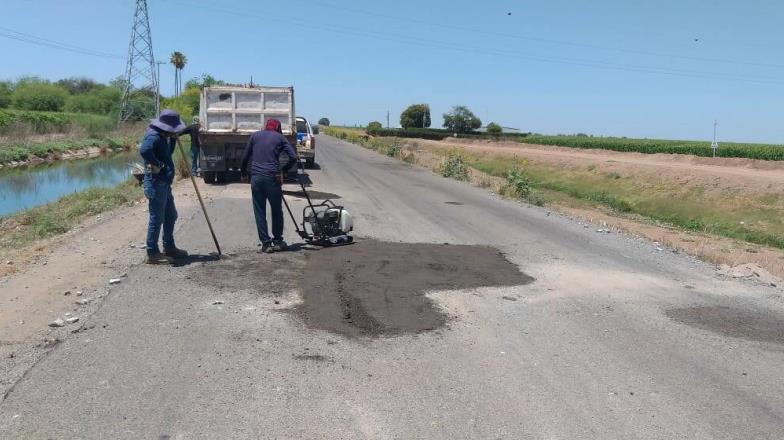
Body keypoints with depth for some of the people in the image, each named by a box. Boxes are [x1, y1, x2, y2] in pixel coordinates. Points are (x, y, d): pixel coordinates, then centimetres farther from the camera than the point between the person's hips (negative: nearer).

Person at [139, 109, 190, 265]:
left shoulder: (162, 136, 13)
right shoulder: (153, 136, -19)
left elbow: (168, 153, 26)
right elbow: (144, 150, -39)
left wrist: (173, 139, 12)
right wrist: (156, 164, -27)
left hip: (164, 183, 11)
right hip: (156, 183, -11)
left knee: (171, 216, 19)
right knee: (157, 218, -5)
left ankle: (169, 247, 31)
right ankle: (152, 253, 3)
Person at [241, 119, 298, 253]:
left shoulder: (255, 136, 14)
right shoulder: (280, 138, 9)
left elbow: (245, 157, 13)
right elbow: (293, 158, 0)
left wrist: (243, 172, 25)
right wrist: (283, 171, 11)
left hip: (255, 177, 2)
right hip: (272, 178, -1)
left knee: (259, 212, 7)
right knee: (277, 210, 13)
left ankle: (266, 243, 6)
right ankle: (278, 241, 20)